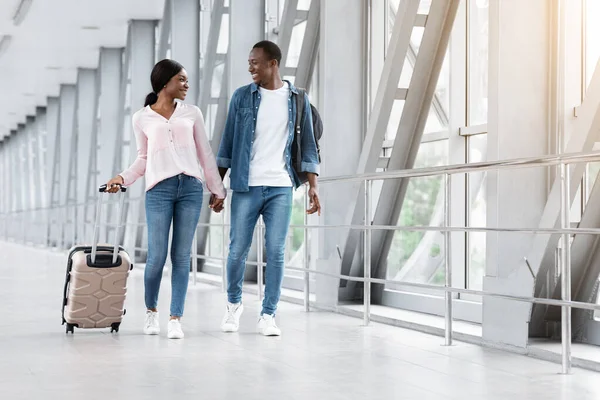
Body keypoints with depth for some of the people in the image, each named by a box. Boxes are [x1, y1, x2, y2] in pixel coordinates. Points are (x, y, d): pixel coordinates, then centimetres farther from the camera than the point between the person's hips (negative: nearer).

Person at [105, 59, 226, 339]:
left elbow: (205, 154, 15)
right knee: (157, 256, -4)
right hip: (159, 190, -2)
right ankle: (151, 311, 20)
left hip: (191, 188, 2)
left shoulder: (192, 114, 13)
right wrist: (123, 178, 0)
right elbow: (144, 158, 15)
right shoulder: (141, 118, 9)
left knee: (181, 256, -1)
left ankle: (176, 319, 3)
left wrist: (217, 190, 16)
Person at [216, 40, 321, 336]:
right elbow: (228, 142, 7)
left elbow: (307, 145, 6)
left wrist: (313, 186, -1)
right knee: (238, 249, 3)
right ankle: (234, 303, 27)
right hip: (246, 186, 0)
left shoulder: (297, 99, 5)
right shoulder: (242, 97, 4)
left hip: (281, 188, 0)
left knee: (276, 252, -3)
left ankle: (268, 316, 7)